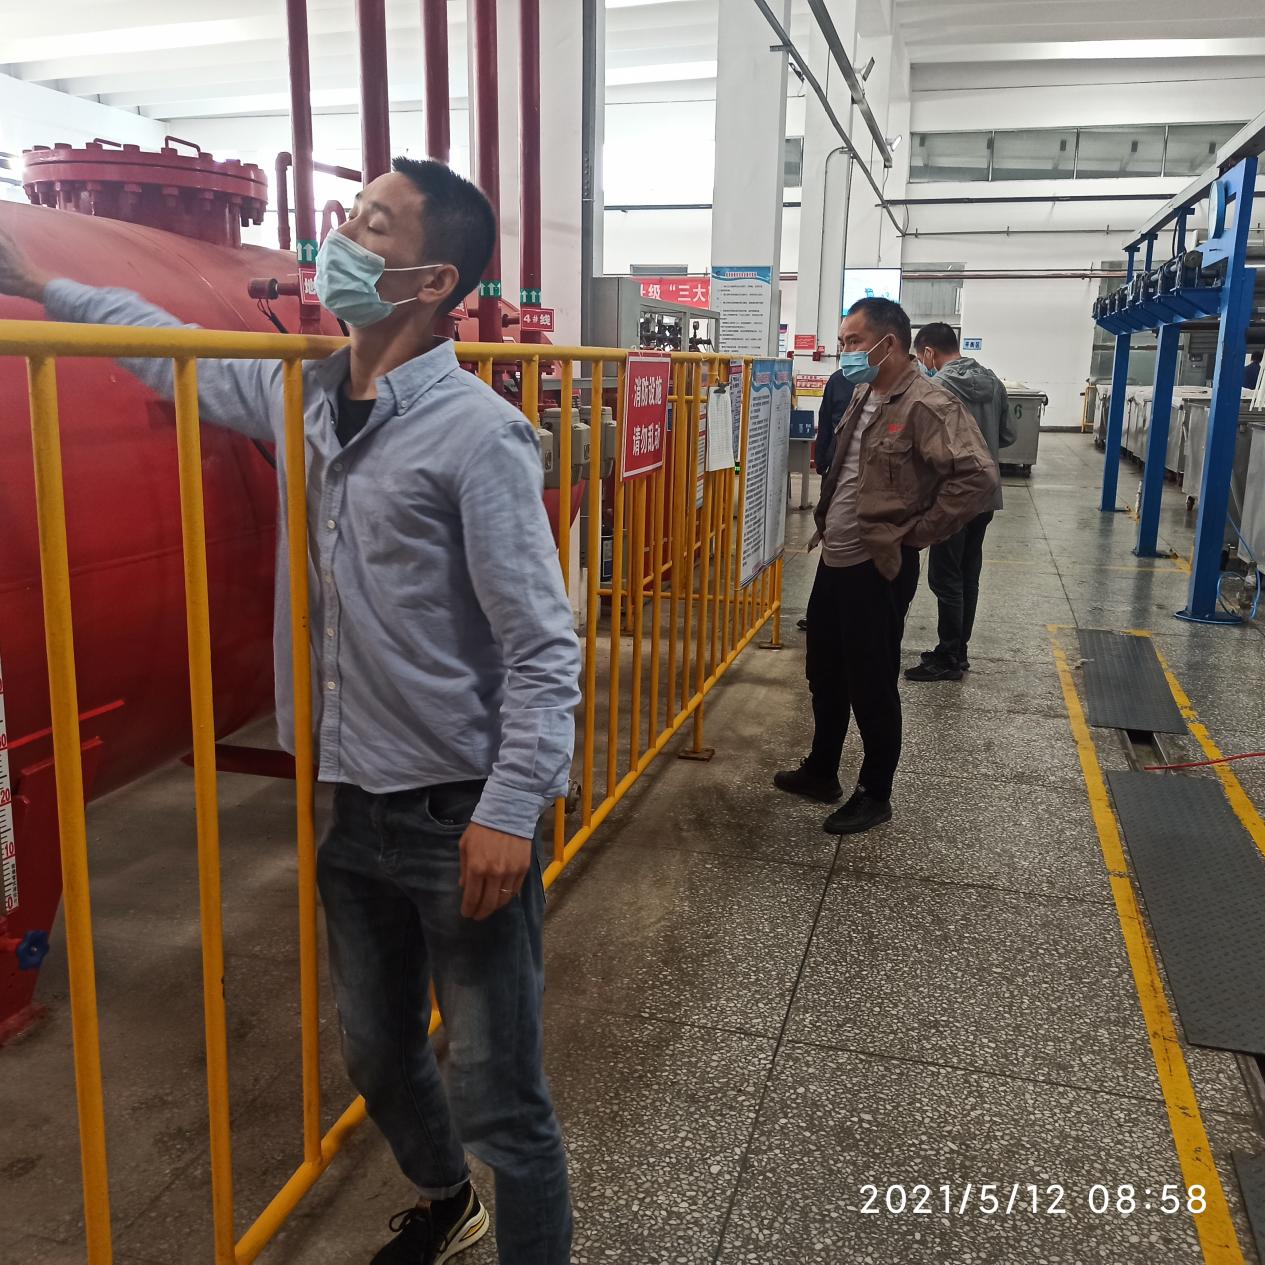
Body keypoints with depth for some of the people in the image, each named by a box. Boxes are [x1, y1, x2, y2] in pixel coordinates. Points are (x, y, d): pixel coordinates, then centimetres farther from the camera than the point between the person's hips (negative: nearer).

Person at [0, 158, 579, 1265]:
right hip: (356, 808, 8)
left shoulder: (477, 433, -18)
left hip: (459, 818, -7)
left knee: (499, 1101, 4)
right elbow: (182, 354, 25)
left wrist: (511, 811, -22)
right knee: (380, 1053, 26)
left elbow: (544, 649, -18)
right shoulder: (306, 397, 4)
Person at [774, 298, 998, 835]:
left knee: (872, 685, 4)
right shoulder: (863, 396, 10)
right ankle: (821, 772, 37)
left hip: (877, 569, -9)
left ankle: (875, 796, 21)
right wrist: (828, 522, 13)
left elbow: (978, 476, -26)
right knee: (824, 673, 19)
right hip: (834, 560, 9)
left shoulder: (928, 406, -18)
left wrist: (915, 532, -19)